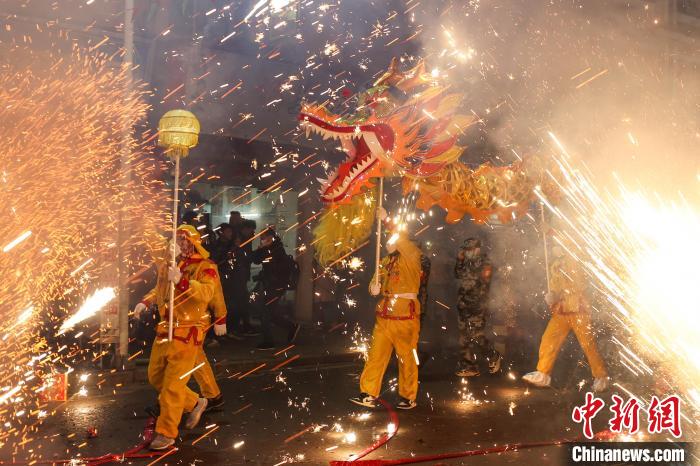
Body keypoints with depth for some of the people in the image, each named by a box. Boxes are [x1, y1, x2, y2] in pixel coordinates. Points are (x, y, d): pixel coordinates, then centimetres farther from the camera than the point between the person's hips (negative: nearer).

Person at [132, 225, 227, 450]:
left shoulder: (205, 267, -9)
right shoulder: (168, 264, 11)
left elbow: (206, 293, -29)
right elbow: (159, 289, 29)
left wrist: (181, 281, -40)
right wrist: (145, 302, 14)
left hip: (187, 332, -8)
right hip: (165, 330, 8)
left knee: (173, 383, -4)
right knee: (155, 376, 15)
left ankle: (166, 433, 9)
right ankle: (194, 403, 32)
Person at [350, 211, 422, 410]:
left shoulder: (412, 256, -3)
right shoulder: (385, 262, 16)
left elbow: (402, 239, -21)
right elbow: (376, 282, 11)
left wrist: (386, 220, -23)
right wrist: (374, 287, -13)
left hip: (405, 315, -6)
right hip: (384, 315, 6)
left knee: (407, 357, 3)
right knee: (376, 354, 4)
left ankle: (408, 397, 16)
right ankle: (369, 394, 9)